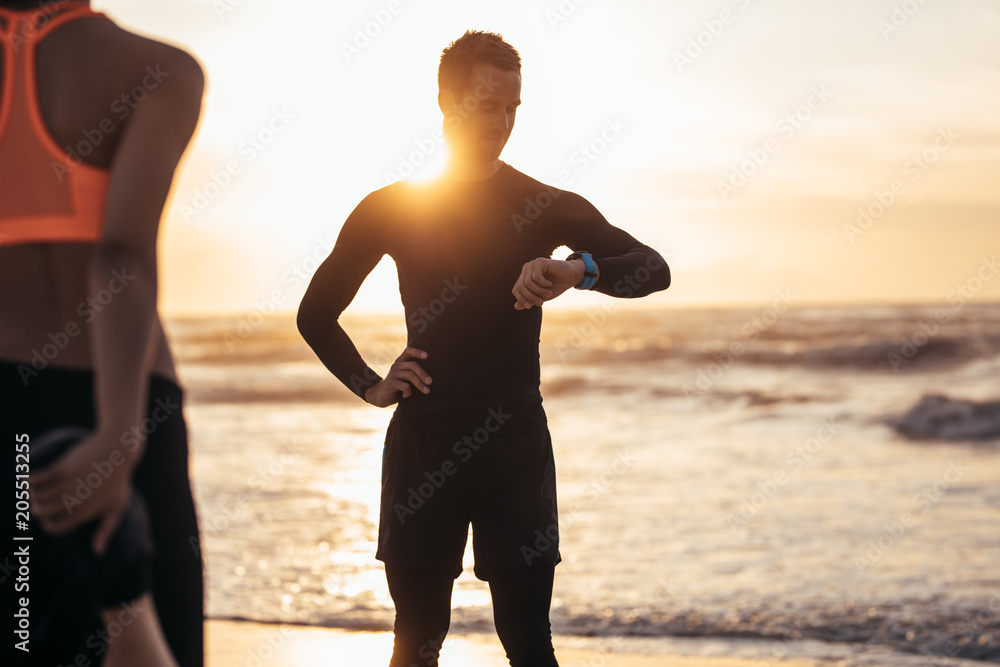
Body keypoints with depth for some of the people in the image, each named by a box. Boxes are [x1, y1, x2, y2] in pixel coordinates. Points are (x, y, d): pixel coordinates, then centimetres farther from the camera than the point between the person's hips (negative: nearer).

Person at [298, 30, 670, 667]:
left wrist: (578, 271, -26)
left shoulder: (548, 207, 5)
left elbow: (654, 270, -7)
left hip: (516, 440, -1)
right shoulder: (390, 209, 7)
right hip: (422, 441, 1)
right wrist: (369, 386, 2)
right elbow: (316, 315, 17)